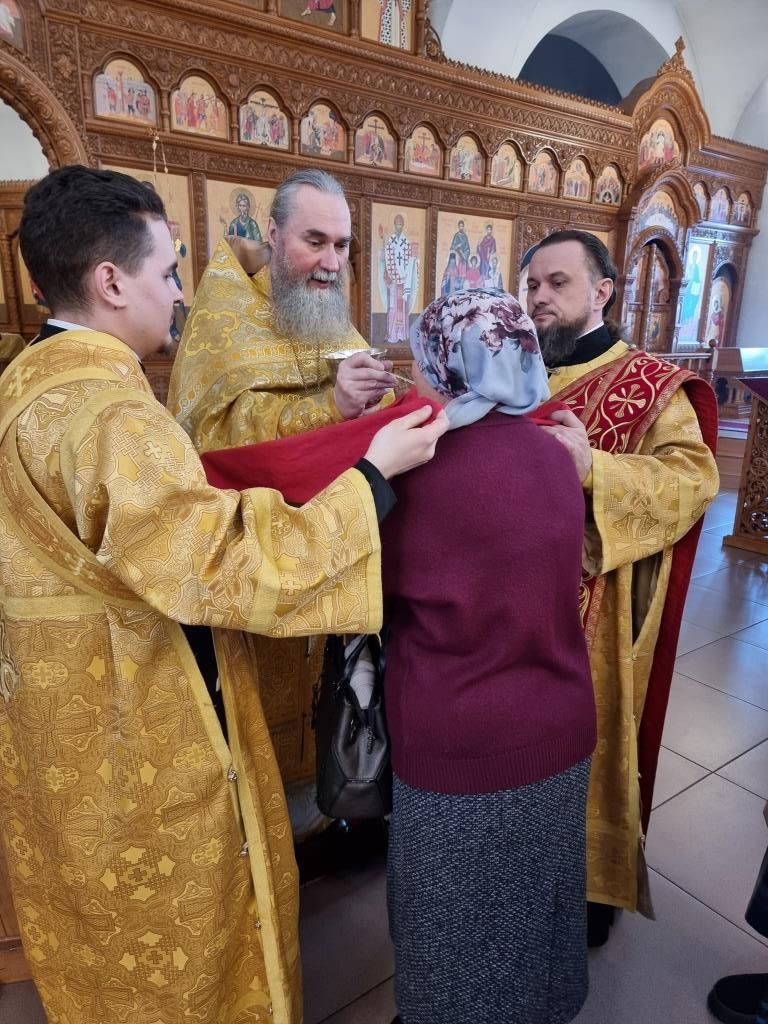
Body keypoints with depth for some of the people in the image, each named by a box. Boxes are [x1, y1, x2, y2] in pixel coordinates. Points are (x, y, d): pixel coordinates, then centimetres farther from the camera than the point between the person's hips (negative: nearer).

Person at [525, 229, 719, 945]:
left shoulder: (651, 385, -6)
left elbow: (694, 477, -18)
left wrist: (593, 468, -31)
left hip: (593, 609, -4)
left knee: (587, 739, 10)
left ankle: (594, 882, 34)